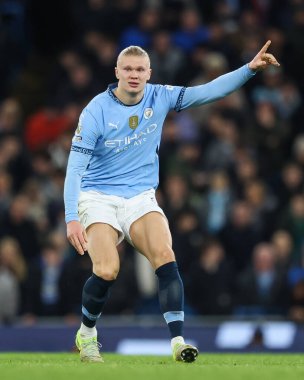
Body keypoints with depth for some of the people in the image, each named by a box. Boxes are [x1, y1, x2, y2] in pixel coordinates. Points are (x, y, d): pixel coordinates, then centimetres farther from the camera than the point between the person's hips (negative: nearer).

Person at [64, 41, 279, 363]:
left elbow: (209, 91, -1)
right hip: (98, 198, -3)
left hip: (140, 198, 3)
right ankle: (86, 334, 6)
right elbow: (75, 168, -15)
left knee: (165, 256, -23)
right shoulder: (97, 111, -12)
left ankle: (178, 342, -27)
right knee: (106, 271, -22)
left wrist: (250, 68, -14)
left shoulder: (159, 98, -1)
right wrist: (71, 218, -25)